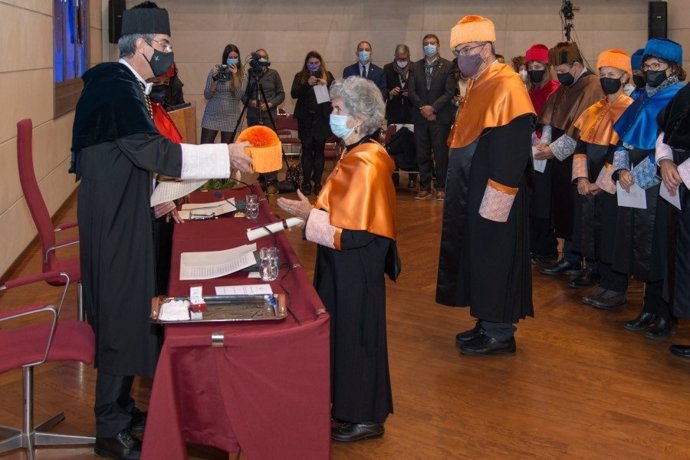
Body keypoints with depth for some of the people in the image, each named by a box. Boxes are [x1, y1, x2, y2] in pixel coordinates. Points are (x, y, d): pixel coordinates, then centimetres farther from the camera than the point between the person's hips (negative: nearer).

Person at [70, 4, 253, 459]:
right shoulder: (117, 89, -19)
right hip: (113, 221, -10)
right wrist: (225, 154, -22)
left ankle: (120, 407, 30)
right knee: (122, 315, -2)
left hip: (122, 214, 10)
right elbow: (155, 151, -26)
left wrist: (158, 197, 17)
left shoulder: (122, 85, 12)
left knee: (128, 309, 16)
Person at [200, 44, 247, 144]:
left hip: (230, 117, 0)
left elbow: (239, 96, -12)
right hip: (212, 115, 0)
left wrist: (235, 76, -17)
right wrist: (215, 79, -15)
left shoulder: (242, 75, 1)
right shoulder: (214, 71, 0)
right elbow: (207, 95, -2)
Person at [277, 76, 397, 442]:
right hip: (343, 264, 10)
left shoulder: (366, 165, -24)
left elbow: (356, 231, -26)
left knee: (354, 334, 3)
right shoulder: (356, 155, 6)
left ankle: (365, 418, 18)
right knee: (343, 331, 19)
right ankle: (348, 402, 36)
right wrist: (313, 209, 4)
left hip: (356, 268, -10)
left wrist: (310, 215, -18)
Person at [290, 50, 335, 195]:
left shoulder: (327, 75, 7)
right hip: (306, 119, 0)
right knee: (307, 149, -1)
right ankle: (306, 182, 5)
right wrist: (307, 84, -19)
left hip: (322, 119, 0)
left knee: (319, 149, 2)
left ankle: (317, 182, 8)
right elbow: (294, 94, -5)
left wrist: (326, 85, -17)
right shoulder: (300, 76, 6)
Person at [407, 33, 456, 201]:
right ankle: (424, 187, 11)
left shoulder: (447, 66, 1)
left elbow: (449, 92, -6)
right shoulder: (416, 66, 10)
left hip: (440, 116, -3)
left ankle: (441, 188, 8)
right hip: (420, 117, 3)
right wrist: (423, 108, -10)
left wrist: (433, 108, -13)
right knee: (422, 154, 4)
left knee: (440, 153, -1)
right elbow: (411, 91, 4)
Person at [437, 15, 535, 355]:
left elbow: (513, 148, -22)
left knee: (493, 261, 0)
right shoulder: (479, 85, 12)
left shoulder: (506, 86, -17)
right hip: (472, 193, 9)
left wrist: (495, 198, -22)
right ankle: (488, 322, 27)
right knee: (478, 258, 15)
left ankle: (500, 334, 12)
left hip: (491, 196, -9)